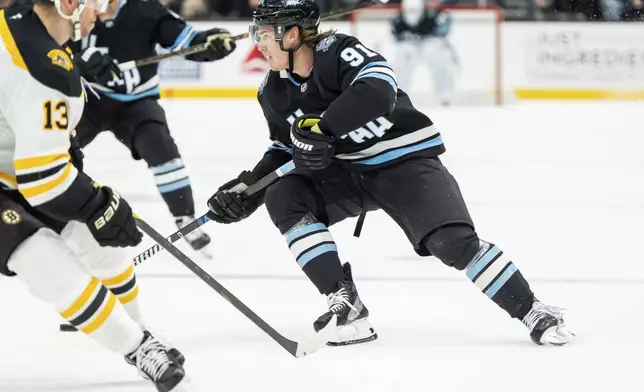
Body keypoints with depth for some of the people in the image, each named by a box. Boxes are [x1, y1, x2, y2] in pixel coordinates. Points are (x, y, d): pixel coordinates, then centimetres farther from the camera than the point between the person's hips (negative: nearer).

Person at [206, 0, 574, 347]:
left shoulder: (337, 51, -23)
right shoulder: (274, 92, 0)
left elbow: (378, 88, -41)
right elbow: (287, 148, 14)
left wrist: (320, 127, -43)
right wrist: (247, 187, 2)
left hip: (405, 159, -7)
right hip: (346, 172, 7)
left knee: (453, 241, -21)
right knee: (283, 198, -17)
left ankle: (534, 313, -7)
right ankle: (346, 304, -17)